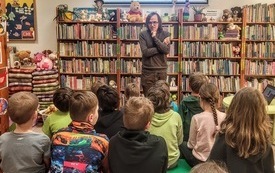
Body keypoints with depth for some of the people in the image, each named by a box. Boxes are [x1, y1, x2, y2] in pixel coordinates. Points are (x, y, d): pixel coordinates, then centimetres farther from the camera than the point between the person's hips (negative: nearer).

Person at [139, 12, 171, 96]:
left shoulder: (165, 34, 5)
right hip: (148, 71, -1)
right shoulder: (143, 35, 0)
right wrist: (162, 46, -9)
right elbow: (145, 52, -12)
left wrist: (155, 37, -11)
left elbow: (167, 50, -10)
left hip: (161, 71, 1)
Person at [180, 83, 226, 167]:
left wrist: (190, 144, 12)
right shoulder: (224, 117, -13)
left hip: (199, 161, -4)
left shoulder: (197, 118, -21)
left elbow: (191, 144, -9)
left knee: (183, 144, 25)